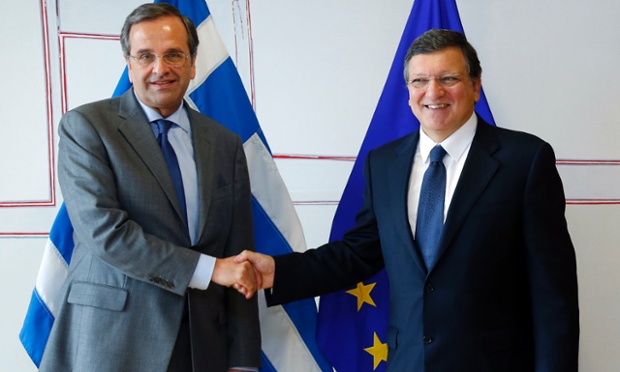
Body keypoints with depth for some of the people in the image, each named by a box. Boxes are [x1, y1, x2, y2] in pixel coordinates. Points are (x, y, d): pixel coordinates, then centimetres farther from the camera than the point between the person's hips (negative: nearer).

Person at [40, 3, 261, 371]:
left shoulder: (226, 144, 8)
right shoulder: (85, 126, -3)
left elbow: (238, 256, 7)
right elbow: (101, 229, -15)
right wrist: (209, 269, -15)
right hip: (112, 342, -3)